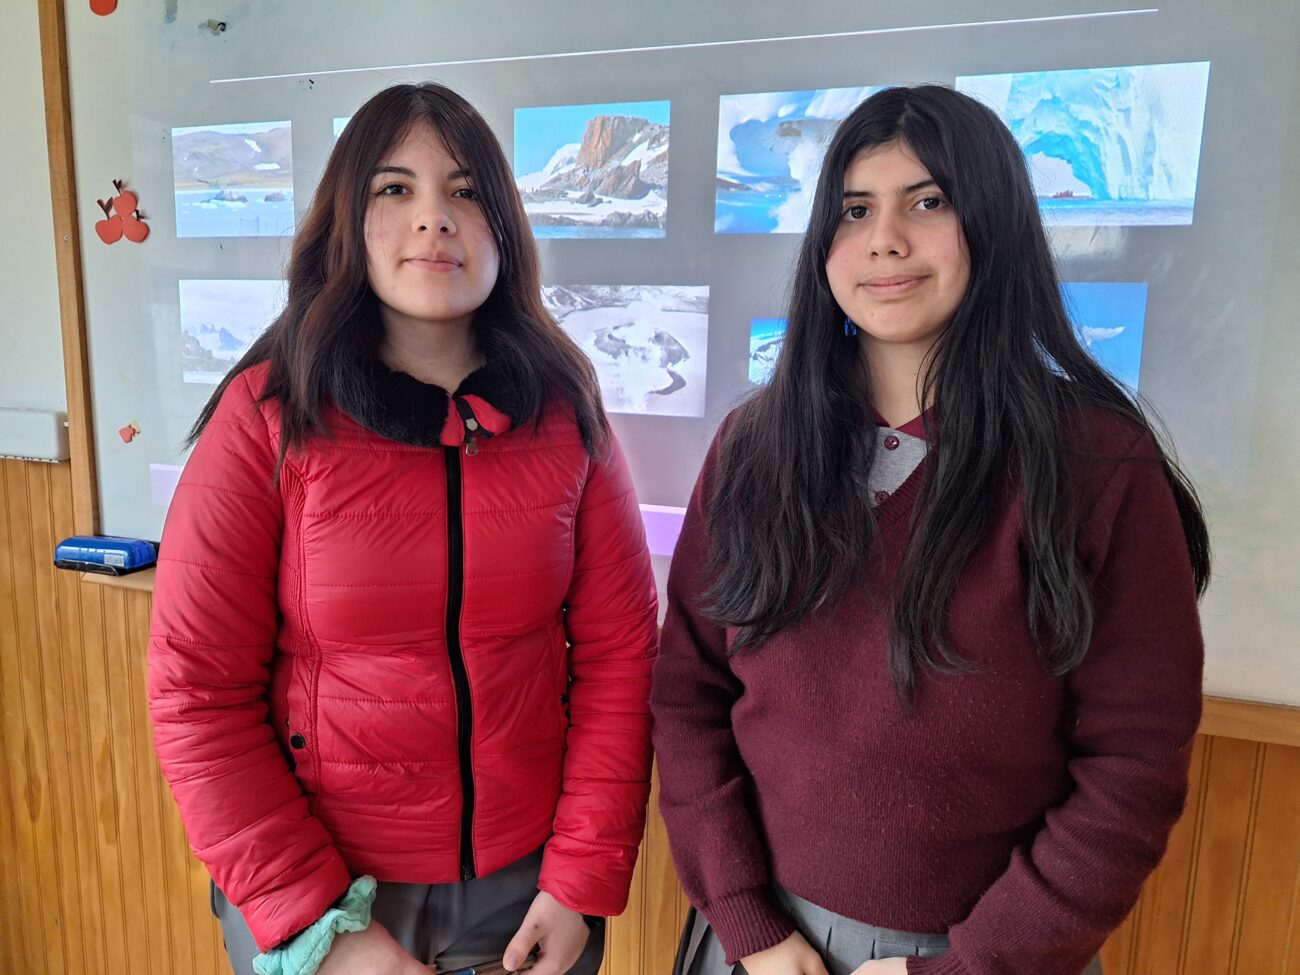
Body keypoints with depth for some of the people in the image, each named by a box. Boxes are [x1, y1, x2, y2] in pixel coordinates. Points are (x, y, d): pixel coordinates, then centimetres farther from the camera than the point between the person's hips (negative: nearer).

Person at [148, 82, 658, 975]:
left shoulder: (565, 415, -6)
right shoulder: (268, 417, -11)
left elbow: (618, 654, -6)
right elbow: (200, 693, -11)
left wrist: (583, 883, -9)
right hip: (314, 891, -1)